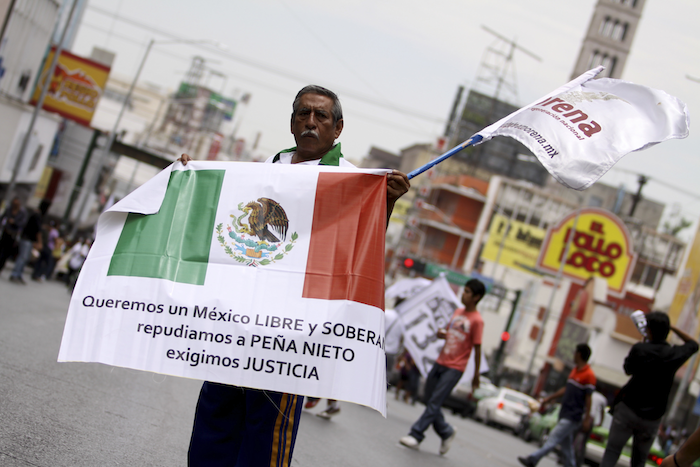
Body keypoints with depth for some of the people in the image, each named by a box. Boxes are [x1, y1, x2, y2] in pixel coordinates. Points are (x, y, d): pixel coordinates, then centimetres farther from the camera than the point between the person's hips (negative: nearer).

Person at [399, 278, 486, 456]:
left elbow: (477, 349, -8)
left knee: (434, 402, -11)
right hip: (440, 363, 7)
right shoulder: (458, 312, 11)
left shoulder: (476, 320, -10)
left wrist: (476, 376, -5)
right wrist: (441, 333, -2)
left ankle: (416, 435, -9)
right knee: (429, 400, 8)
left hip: (454, 368, -7)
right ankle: (446, 432, 25)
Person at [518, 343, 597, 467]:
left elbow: (588, 398, -13)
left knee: (553, 439, -10)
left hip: (573, 417, -8)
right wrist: (550, 398, 24)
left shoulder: (589, 375, -13)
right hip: (564, 414, 8)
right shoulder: (575, 370, 13)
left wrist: (587, 419, -14)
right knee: (566, 445, 10)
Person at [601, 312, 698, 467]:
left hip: (628, 409, -2)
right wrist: (672, 327, 16)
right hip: (652, 419, 2)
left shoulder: (639, 349, -10)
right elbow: (693, 344, 20)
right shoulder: (675, 354, -2)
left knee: (611, 454, -1)